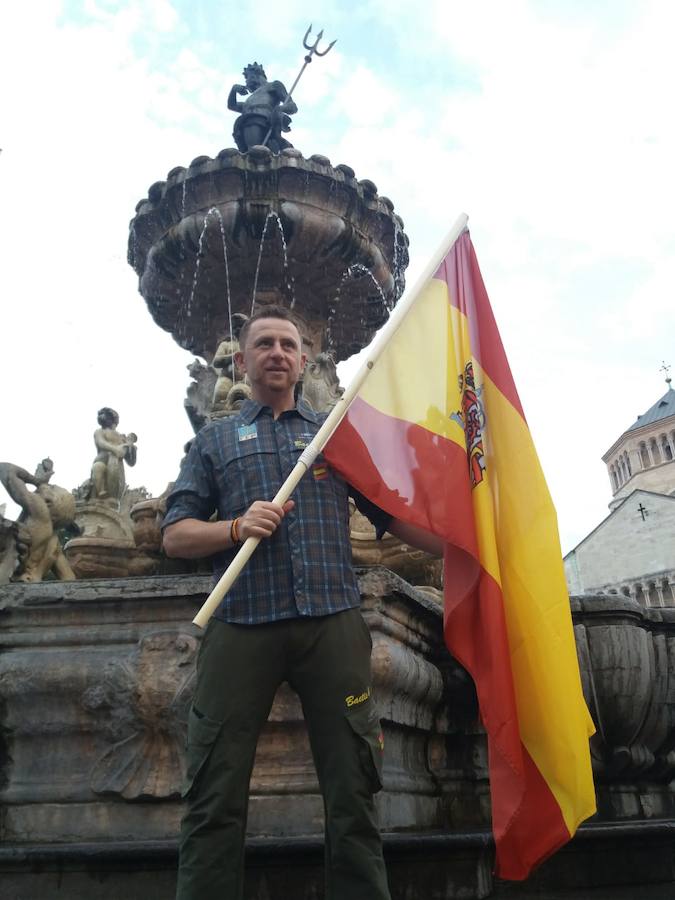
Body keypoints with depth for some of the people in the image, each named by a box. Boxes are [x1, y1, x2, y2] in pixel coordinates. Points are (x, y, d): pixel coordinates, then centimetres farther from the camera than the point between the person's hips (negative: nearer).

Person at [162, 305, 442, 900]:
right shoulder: (215, 441, 18)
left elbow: (391, 514, 15)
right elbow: (175, 535, 10)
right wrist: (236, 528, -9)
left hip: (332, 623, 1)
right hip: (242, 627, 0)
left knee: (353, 791, 2)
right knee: (216, 795, 0)